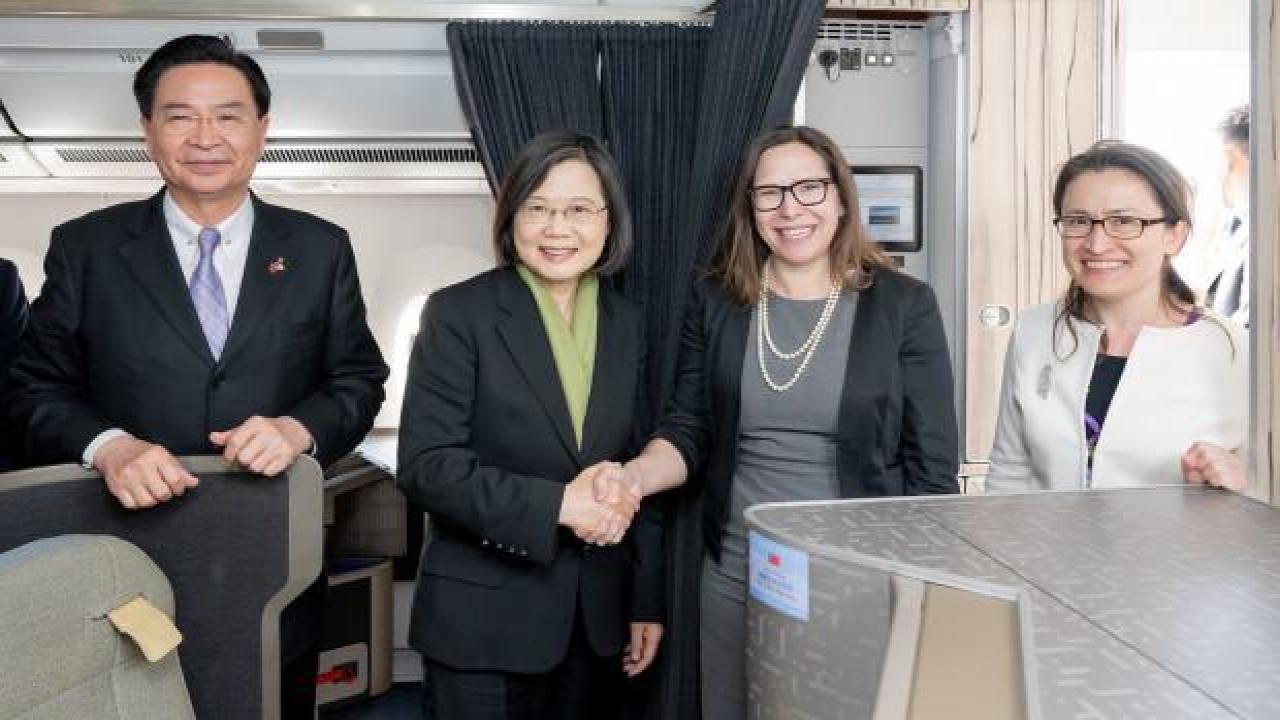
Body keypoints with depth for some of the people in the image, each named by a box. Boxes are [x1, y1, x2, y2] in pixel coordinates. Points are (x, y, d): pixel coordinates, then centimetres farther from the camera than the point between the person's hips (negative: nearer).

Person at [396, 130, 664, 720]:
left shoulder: (626, 323, 6)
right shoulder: (459, 312, -8)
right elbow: (424, 465, -14)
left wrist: (647, 602, 9)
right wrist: (555, 505, -22)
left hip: (597, 619, 4)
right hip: (482, 620, -4)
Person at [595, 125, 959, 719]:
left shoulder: (904, 306, -5)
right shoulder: (716, 302, 2)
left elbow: (932, 464, -3)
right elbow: (688, 431, 4)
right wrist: (637, 475, -16)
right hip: (735, 576, 3)